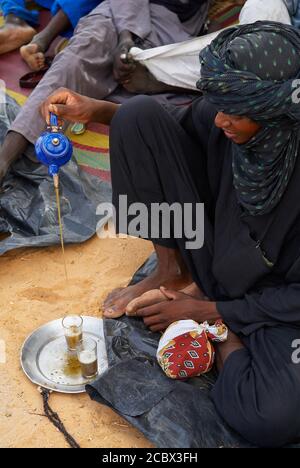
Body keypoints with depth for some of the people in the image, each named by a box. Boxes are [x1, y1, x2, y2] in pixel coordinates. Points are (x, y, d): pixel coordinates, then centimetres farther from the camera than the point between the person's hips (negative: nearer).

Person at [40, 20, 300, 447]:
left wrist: (206, 311, -15)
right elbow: (179, 127, 6)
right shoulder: (231, 109, -17)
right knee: (139, 114, -13)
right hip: (214, 247, 5)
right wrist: (95, 111, -11)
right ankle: (173, 273, 0)